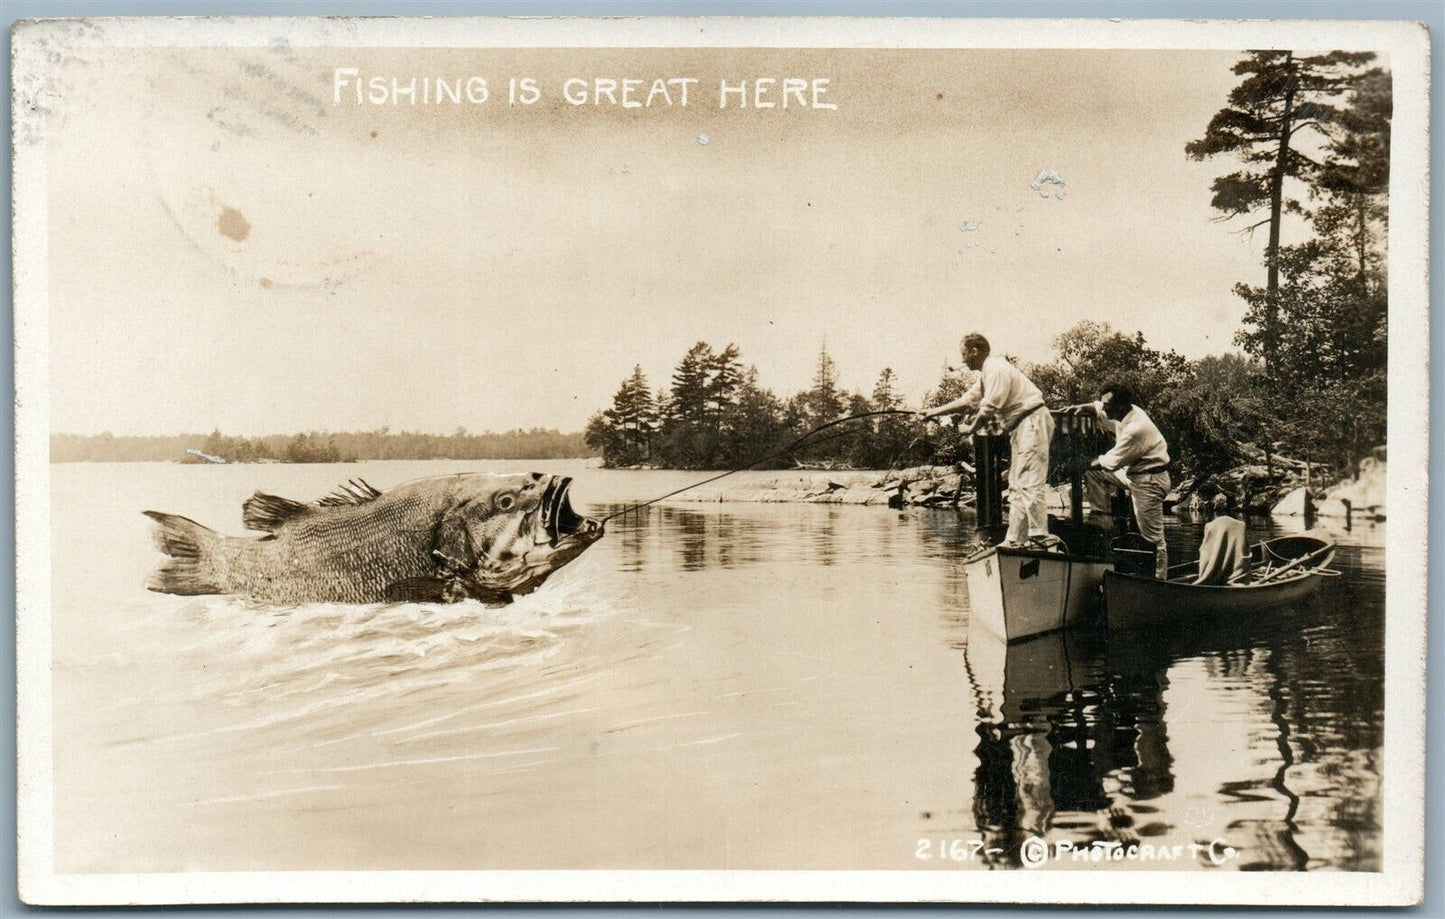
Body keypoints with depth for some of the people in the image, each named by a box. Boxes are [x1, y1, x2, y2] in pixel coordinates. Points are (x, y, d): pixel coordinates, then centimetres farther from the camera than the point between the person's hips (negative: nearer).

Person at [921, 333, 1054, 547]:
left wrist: (971, 428, -1)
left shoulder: (996, 369, -14)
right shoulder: (986, 373, 19)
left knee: (1029, 483, -16)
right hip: (1020, 427, 11)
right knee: (1016, 486, 9)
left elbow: (989, 409, -18)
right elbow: (968, 400, 27)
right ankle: (1015, 540, 9)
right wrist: (932, 413, 28)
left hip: (1032, 423, -11)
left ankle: (1040, 536, -20)